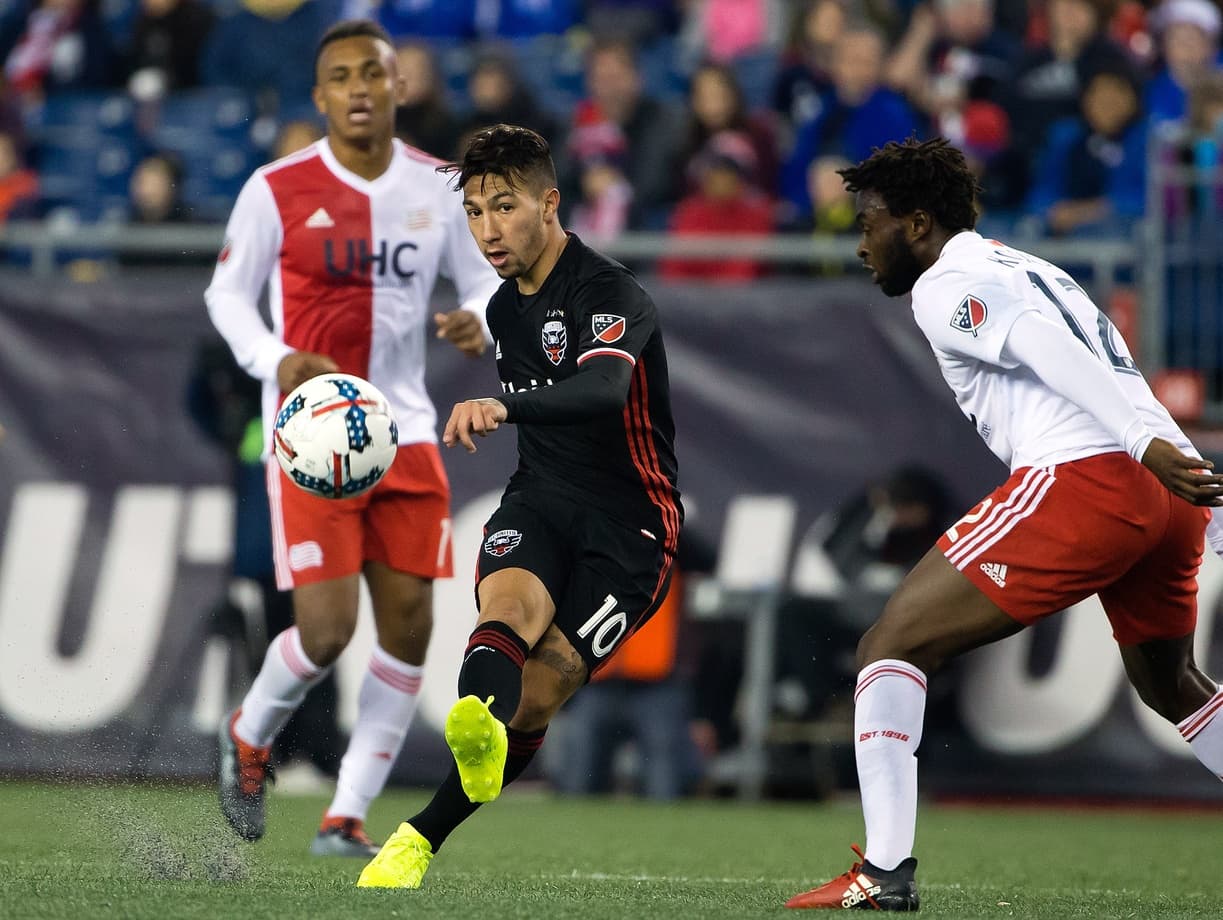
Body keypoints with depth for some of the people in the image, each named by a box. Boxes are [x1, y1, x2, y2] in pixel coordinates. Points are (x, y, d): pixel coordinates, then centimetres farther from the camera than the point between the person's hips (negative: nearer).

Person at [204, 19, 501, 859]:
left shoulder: (435, 188, 3)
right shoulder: (278, 190, -6)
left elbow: (483, 279, 13)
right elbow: (227, 293, 2)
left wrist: (478, 320, -11)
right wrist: (276, 361, -17)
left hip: (405, 434, 4)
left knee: (410, 624, -2)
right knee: (326, 629, -12)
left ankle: (349, 813, 10)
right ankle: (250, 736, 20)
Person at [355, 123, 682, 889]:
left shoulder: (614, 295, -15)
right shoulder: (503, 308, 12)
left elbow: (603, 388, -38)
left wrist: (502, 408, -55)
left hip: (629, 517, -5)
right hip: (540, 501, 5)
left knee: (537, 697, -15)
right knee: (509, 604, -31)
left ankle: (427, 834, 0)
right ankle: (476, 723, -63)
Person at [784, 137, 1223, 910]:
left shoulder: (944, 287, 3)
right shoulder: (1033, 272, 30)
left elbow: (1050, 349, -13)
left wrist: (1144, 443, -24)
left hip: (1081, 477, -8)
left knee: (893, 645, -1)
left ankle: (885, 873, -11)